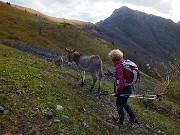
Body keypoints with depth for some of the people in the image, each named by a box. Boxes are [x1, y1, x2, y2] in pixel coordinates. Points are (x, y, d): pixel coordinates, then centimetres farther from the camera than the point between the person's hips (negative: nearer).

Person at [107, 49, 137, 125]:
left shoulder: (118, 66, -20)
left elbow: (121, 79, -25)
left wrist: (119, 90, -19)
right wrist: (113, 74, 26)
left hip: (123, 89, -8)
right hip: (129, 88, 8)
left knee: (119, 103, 14)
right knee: (124, 103, 25)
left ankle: (121, 119, 26)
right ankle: (132, 117, 28)